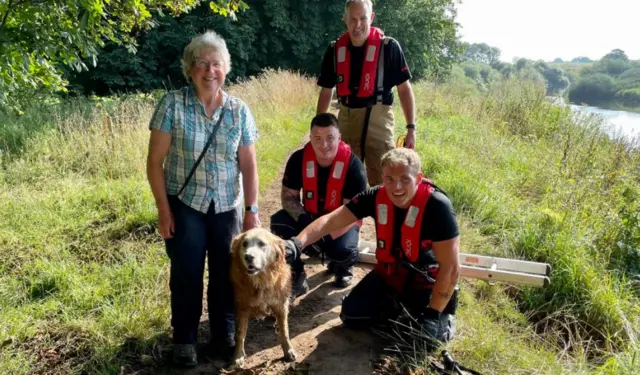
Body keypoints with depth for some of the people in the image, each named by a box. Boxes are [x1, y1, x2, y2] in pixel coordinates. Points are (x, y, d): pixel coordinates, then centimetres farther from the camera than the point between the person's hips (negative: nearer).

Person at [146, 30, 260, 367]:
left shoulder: (239, 110, -1)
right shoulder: (172, 104, -9)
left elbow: (248, 164, 1)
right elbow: (155, 160, -8)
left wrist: (252, 210, -3)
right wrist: (163, 209, -11)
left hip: (227, 207, 2)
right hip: (184, 204, -2)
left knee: (225, 272, 8)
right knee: (186, 273, 3)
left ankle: (224, 334, 29)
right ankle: (184, 339, 25)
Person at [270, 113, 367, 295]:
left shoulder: (353, 165, -23)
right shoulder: (299, 159, -15)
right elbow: (288, 196, -8)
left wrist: (327, 236, -37)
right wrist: (303, 220, -29)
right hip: (310, 217, 3)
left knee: (342, 250, -33)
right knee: (279, 222, -24)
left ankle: (342, 266, 9)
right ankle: (296, 277, -9)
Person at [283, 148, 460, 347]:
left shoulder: (437, 206, -29)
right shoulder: (377, 196, -16)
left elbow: (451, 266, -25)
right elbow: (331, 220, -17)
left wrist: (433, 315, -24)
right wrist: (297, 242, -33)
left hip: (426, 279, -4)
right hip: (389, 272, 5)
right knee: (351, 315, -3)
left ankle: (443, 317, 12)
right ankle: (397, 307, 19)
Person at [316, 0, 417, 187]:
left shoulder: (388, 46, -7)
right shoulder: (335, 49, 4)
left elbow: (404, 88, -2)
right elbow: (326, 91, 11)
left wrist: (411, 127, -7)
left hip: (378, 119, -4)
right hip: (346, 118, 4)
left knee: (382, 182, -2)